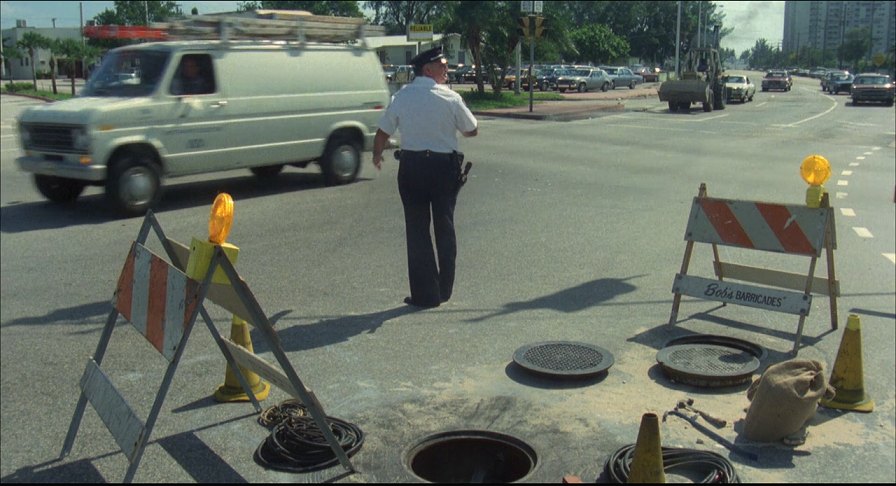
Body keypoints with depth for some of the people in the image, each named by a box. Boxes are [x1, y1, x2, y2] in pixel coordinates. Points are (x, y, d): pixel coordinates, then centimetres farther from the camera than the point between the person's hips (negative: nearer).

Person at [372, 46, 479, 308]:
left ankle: (425, 294, 8)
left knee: (417, 230, 7)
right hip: (444, 166, 0)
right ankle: (444, 289, 24)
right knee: (445, 227, 15)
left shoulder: (401, 96, -2)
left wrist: (377, 155, 25)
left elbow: (383, 133, 5)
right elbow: (472, 130, 1)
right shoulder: (450, 98, -8)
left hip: (412, 166, 1)